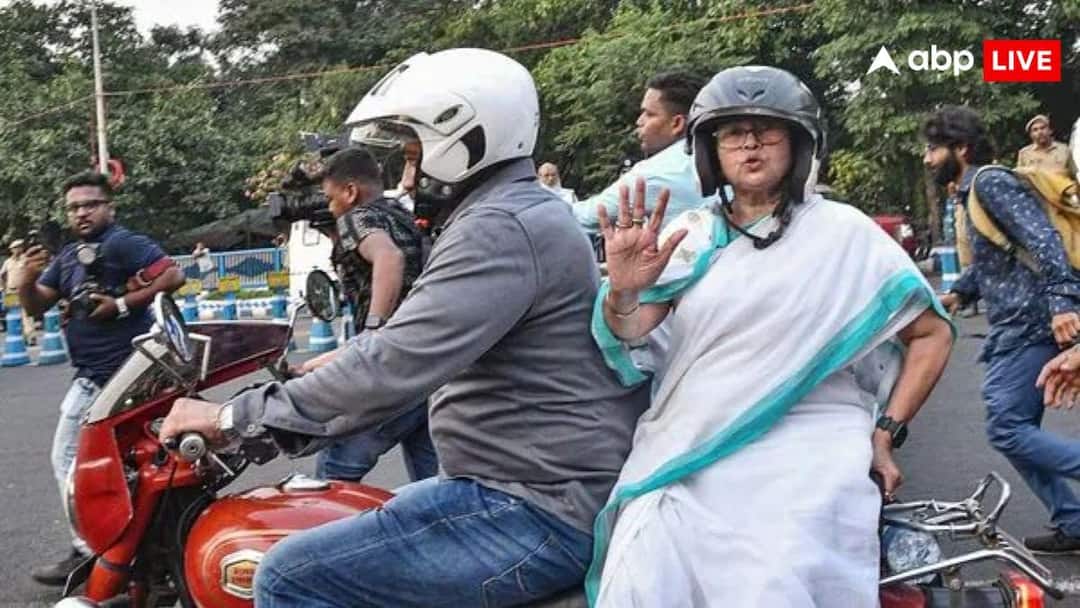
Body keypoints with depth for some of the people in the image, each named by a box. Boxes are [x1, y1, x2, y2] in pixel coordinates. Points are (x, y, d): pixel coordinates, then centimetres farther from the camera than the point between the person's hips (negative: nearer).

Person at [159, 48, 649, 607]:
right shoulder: (520, 213, 17)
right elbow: (412, 352, 23)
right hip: (534, 486, 11)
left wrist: (236, 416, -16)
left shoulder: (500, 226, -18)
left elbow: (391, 366, -25)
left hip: (538, 513, -11)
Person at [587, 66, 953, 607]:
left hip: (805, 448, -2)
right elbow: (628, 331, 2)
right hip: (686, 452, 2)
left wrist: (886, 433, 1)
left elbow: (932, 334, 11)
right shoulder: (690, 235, 15)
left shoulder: (843, 232, 8)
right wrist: (622, 291, -21)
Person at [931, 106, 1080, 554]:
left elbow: (1042, 238, -22)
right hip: (1013, 330, 10)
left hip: (1028, 327, -10)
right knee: (1015, 431, 12)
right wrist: (957, 293, 13)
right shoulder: (972, 192, 19)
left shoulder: (991, 181, -10)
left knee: (1007, 429, -11)